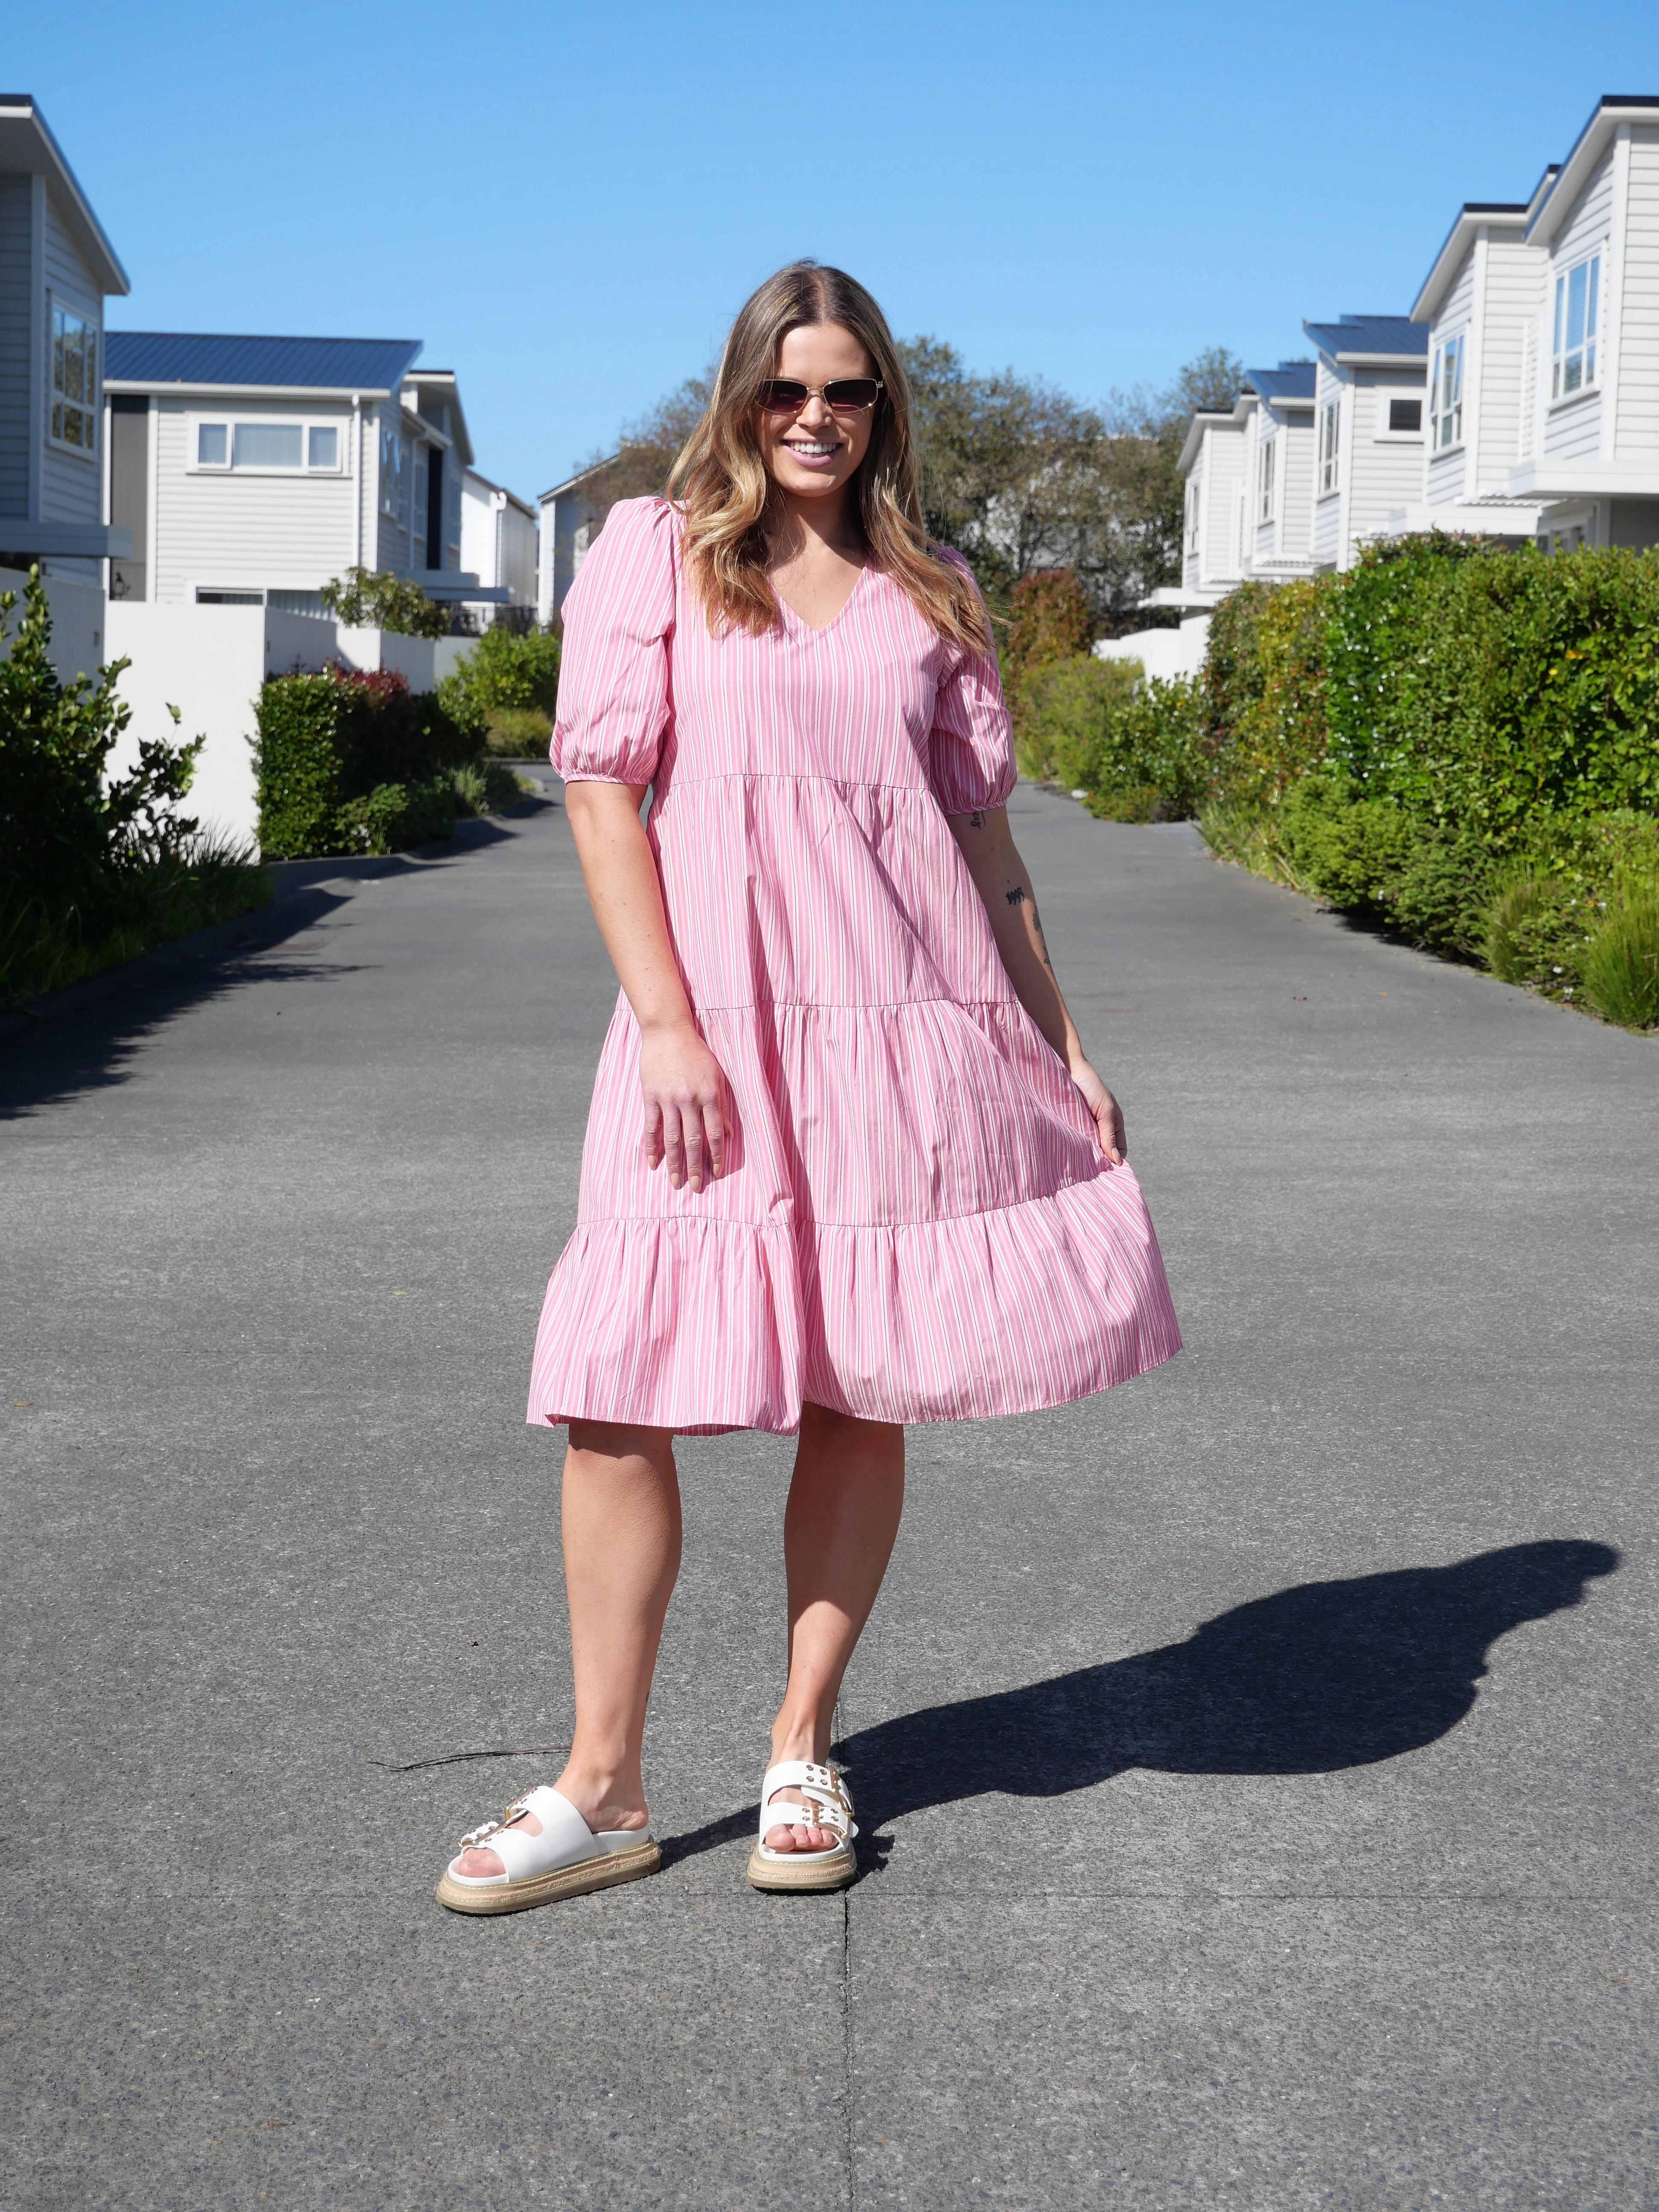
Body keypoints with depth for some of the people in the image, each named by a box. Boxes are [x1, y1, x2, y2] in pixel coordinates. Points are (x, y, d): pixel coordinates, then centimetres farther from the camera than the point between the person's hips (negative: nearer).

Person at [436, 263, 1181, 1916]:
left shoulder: (928, 590, 14)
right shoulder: (657, 551, 5)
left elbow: (981, 831, 16)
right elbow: (601, 786, -2)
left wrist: (1060, 1043, 12)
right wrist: (668, 1024, -12)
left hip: (911, 1028, 3)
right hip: (717, 1026, -2)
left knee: (862, 1393, 6)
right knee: (619, 1393, -5)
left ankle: (803, 1751, 19)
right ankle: (600, 1789, 5)